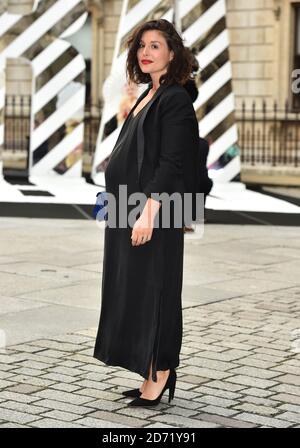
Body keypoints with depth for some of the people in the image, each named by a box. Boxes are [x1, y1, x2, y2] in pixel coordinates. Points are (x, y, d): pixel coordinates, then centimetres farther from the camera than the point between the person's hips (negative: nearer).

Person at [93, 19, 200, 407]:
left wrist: (148, 214, -23)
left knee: (152, 288, -4)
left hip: (152, 213, -9)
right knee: (132, 289, 11)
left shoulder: (175, 99, -11)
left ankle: (159, 375, 5)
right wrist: (125, 210, 18)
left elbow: (170, 165, -18)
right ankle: (152, 375, 18)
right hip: (127, 210, 9)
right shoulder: (148, 97, 15)